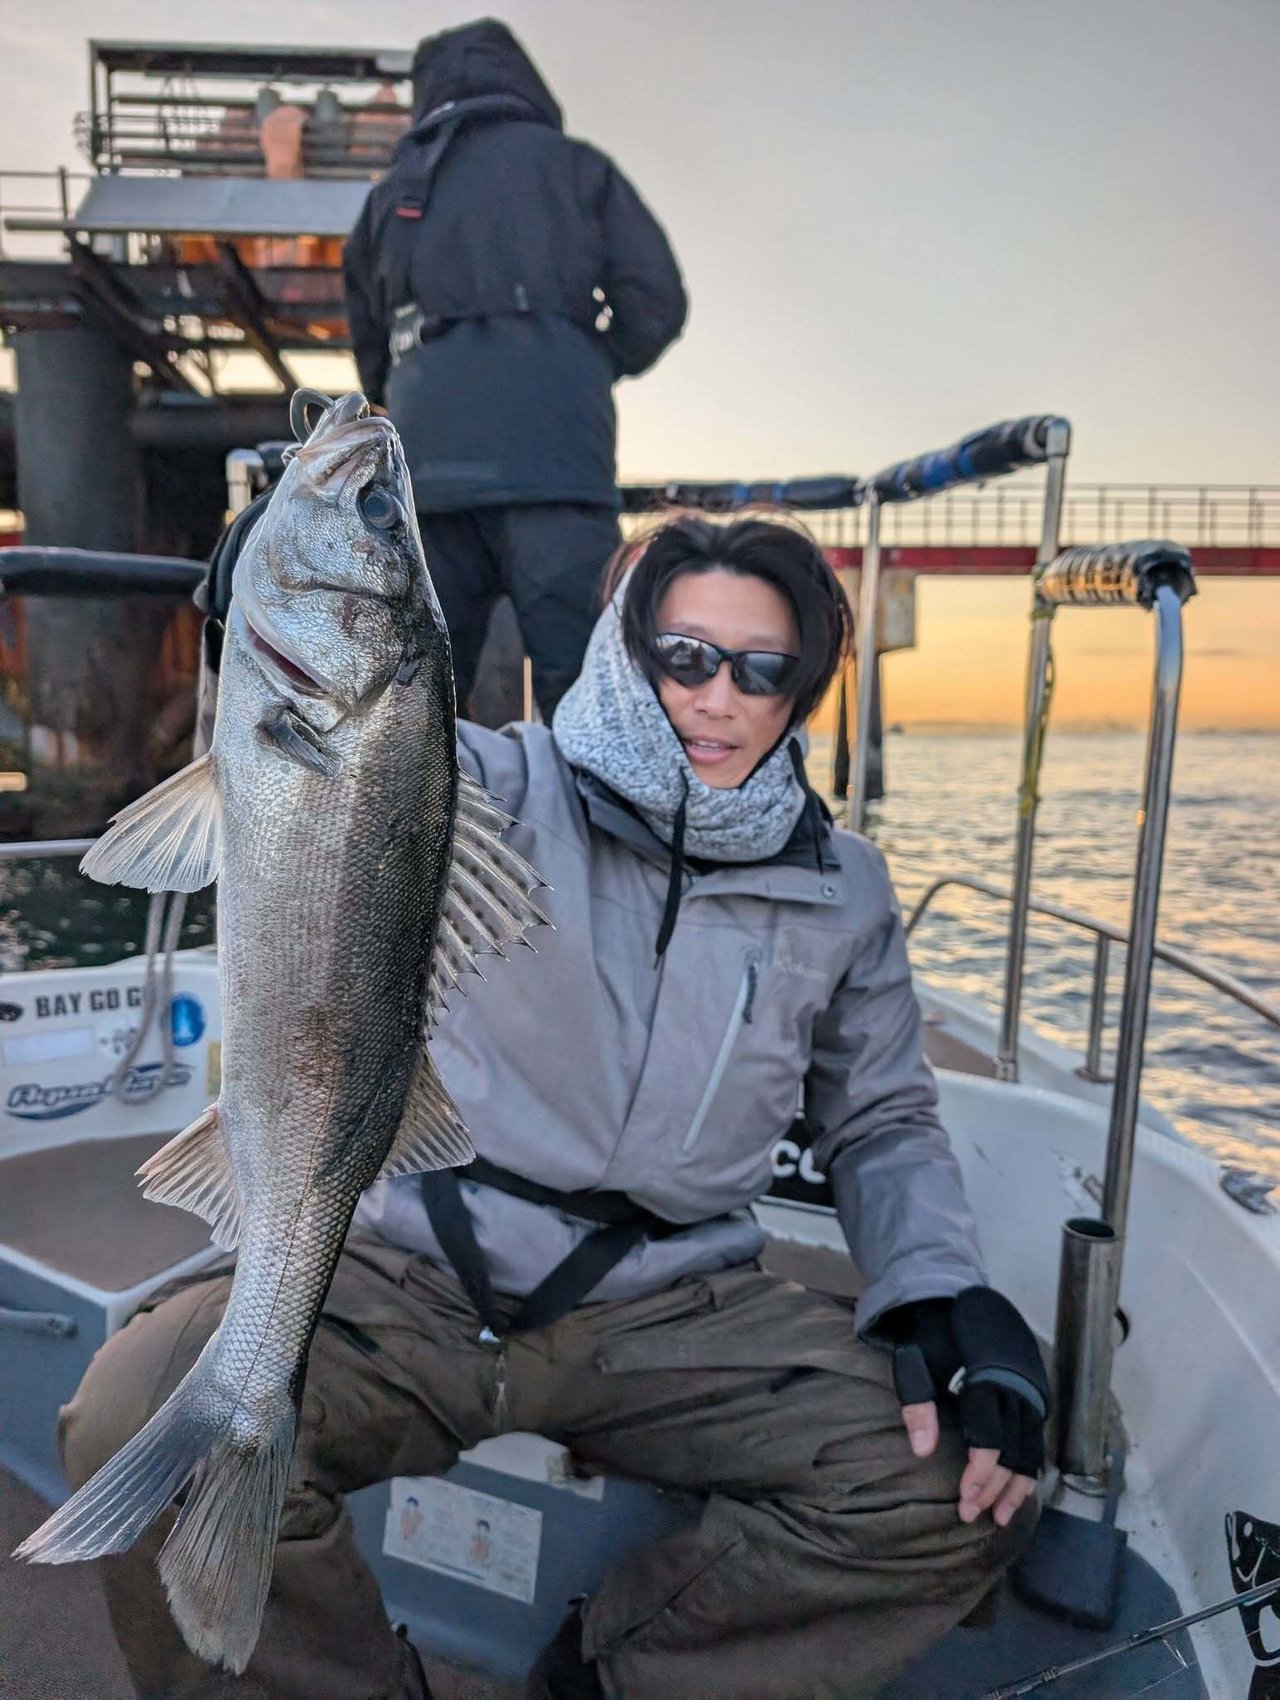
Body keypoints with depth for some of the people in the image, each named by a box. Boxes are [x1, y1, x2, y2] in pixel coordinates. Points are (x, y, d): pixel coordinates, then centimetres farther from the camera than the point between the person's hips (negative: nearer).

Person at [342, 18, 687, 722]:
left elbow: (369, 349, 27)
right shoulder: (574, 166, 16)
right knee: (579, 674, -9)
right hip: (551, 448, -3)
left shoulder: (391, 191, 26)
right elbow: (656, 300, 8)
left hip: (426, 459, 4)